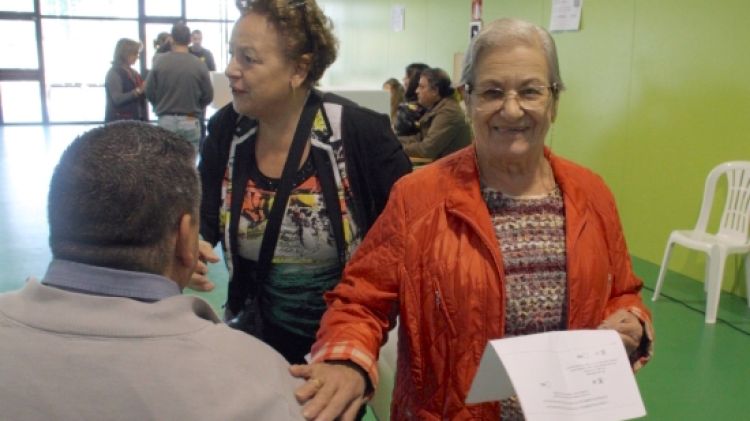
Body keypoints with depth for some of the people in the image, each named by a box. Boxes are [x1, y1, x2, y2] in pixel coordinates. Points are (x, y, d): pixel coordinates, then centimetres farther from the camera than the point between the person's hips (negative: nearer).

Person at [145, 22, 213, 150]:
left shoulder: (159, 62, -5)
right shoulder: (198, 64, -7)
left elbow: (149, 92, 0)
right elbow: (208, 96, -1)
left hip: (166, 120, 1)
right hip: (190, 121, 0)